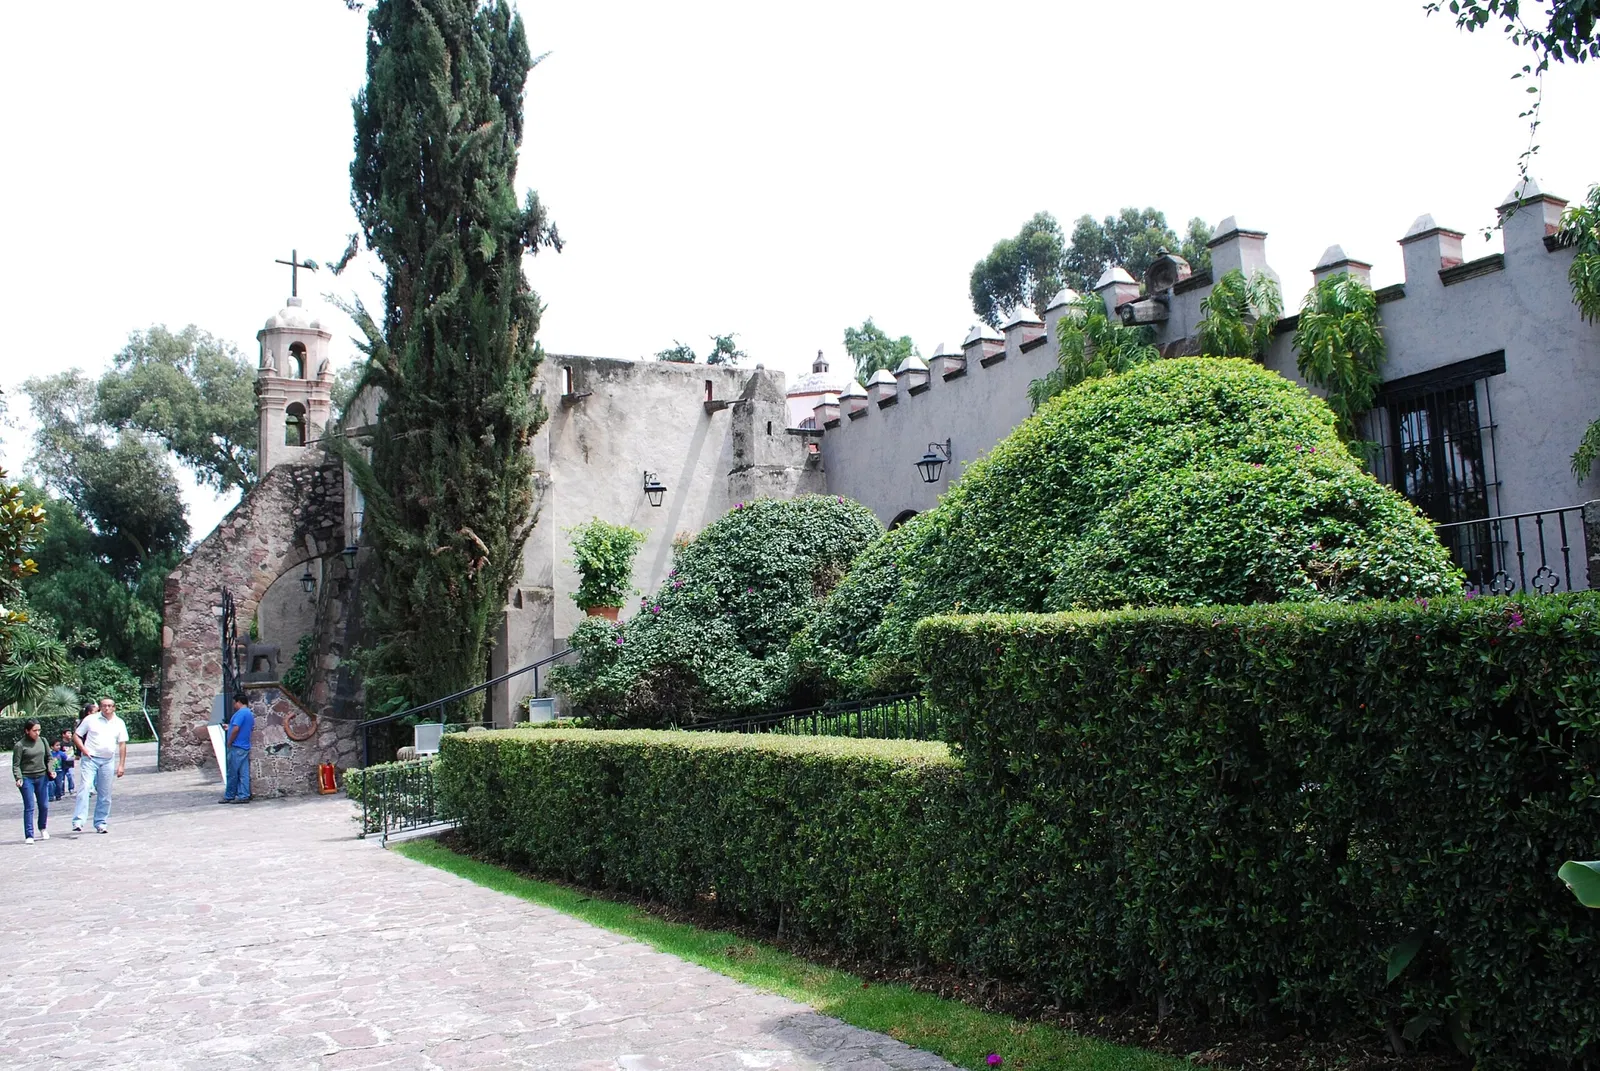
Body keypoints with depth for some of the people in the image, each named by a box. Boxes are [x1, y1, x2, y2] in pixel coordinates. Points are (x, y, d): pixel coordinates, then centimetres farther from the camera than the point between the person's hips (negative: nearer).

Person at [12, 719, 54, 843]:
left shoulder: (43, 741, 6)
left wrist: (50, 770, -1)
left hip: (42, 777, 4)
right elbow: (16, 765, -6)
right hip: (27, 779, -4)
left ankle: (43, 828, 31)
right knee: (29, 807, -6)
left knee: (44, 806, 8)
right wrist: (19, 778, -19)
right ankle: (29, 836, -2)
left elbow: (48, 758, 15)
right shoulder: (20, 745, -7)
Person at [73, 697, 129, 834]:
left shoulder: (119, 723, 9)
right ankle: (78, 822, -20)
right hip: (90, 759, -3)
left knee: (105, 795, 5)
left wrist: (121, 765, 4)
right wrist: (83, 749, -9)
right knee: (85, 788, -16)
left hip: (108, 761, 3)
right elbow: (76, 736, 8)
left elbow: (122, 745, 10)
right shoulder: (91, 720, 3)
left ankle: (100, 824, 14)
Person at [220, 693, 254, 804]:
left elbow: (236, 729, -22)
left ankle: (229, 796, 5)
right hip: (245, 747, 9)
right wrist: (229, 727, 29)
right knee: (243, 773, 5)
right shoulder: (250, 714, 16)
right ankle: (243, 796, 3)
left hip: (237, 747, -9)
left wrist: (229, 743, -11)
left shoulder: (240, 713, -14)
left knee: (233, 773, -1)